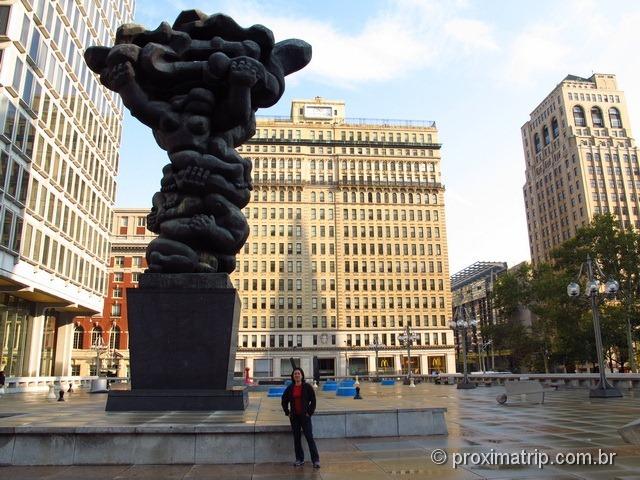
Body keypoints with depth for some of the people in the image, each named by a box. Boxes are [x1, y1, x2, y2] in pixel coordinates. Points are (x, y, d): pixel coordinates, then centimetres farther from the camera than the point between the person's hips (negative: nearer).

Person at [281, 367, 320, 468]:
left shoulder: (307, 387, -5)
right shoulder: (290, 388, 5)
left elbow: (313, 401, -4)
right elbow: (284, 401, 15)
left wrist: (309, 412, -9)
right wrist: (287, 413, 7)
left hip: (305, 416, -4)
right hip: (294, 417, 4)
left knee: (309, 437, -7)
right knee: (296, 438, 9)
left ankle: (316, 460, -2)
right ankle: (299, 459, 20)